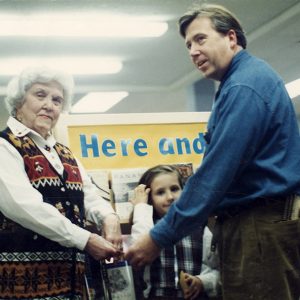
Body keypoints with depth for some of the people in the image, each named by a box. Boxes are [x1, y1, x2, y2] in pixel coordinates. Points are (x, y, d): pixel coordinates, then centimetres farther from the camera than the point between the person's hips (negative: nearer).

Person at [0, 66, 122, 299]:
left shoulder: (65, 155, 19)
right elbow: (24, 206, -18)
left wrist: (108, 217, -10)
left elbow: (89, 196, 13)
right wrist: (86, 240, -20)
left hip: (69, 276, 7)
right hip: (23, 277, -7)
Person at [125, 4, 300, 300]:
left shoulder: (245, 86, -15)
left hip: (261, 230, -10)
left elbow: (214, 173, -20)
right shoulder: (242, 80, 18)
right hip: (258, 223, 10)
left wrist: (159, 237, -15)